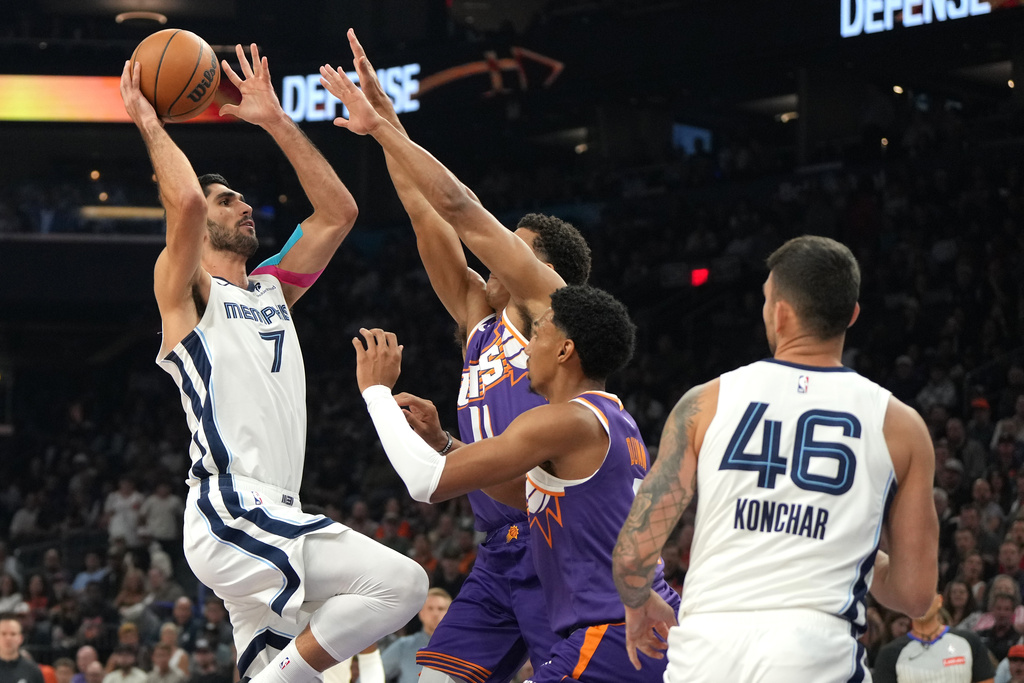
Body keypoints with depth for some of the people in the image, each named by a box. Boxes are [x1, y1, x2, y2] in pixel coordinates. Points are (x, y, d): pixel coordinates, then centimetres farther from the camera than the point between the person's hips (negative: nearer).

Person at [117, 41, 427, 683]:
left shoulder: (272, 290, 24)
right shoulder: (186, 291, 2)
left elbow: (339, 212, 20)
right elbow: (186, 202, -17)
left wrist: (276, 121, 20)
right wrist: (149, 124, -3)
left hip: (273, 520, 9)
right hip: (232, 511, -9)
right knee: (400, 582, -20)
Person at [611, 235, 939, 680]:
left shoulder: (707, 403, 7)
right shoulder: (899, 426, 8)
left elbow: (634, 551, 3)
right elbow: (915, 594, 9)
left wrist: (638, 604, 26)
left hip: (707, 646, 1)